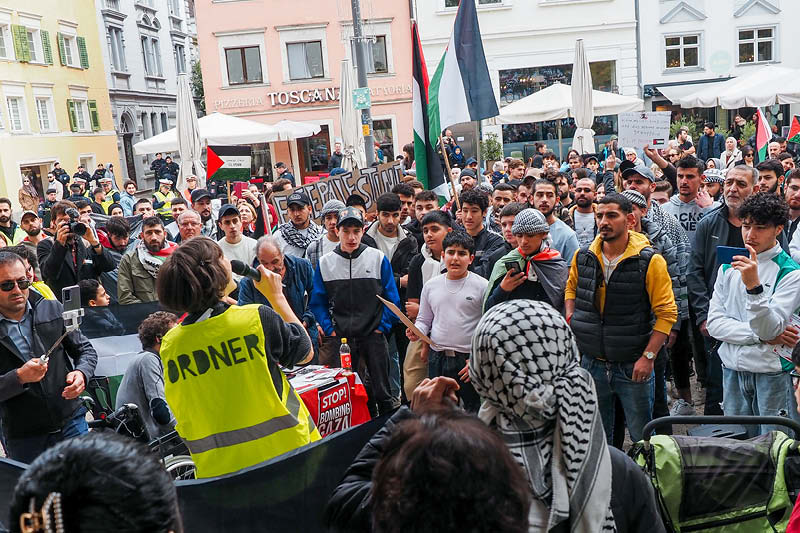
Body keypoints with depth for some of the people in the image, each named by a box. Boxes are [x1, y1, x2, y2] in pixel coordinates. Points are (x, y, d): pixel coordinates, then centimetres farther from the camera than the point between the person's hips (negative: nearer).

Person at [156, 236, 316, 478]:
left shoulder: (170, 343, -2)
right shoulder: (258, 318, -14)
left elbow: (180, 413, 12)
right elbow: (306, 352, 5)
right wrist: (276, 296, 13)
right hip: (281, 451, -3)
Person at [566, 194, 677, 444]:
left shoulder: (649, 261, -12)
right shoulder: (583, 257, 1)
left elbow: (667, 312, -11)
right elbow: (571, 287, 21)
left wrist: (649, 356, -16)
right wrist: (571, 316, 3)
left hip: (633, 366, -3)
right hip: (592, 363, 4)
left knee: (643, 437, 9)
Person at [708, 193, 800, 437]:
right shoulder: (728, 267, 7)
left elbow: (770, 329, -19)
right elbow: (714, 323, 0)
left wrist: (754, 285, -31)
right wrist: (761, 335, -11)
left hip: (772, 373, -4)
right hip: (732, 370, 4)